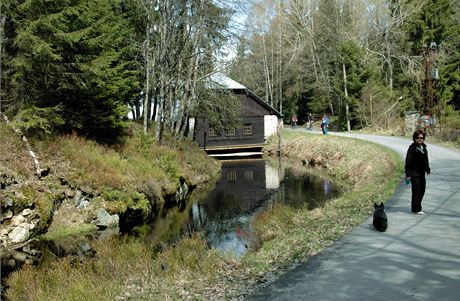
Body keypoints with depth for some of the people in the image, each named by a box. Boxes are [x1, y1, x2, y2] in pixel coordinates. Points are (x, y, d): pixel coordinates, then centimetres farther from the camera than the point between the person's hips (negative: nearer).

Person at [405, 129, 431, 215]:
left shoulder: (424, 147, 10)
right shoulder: (412, 148, -13)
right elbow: (408, 161, -15)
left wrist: (428, 170, 15)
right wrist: (408, 174, -18)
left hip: (422, 173, 8)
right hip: (414, 173, -8)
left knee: (422, 190, 14)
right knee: (416, 191, -4)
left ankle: (417, 207, 27)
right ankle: (416, 209, 4)